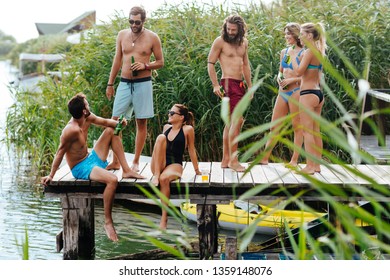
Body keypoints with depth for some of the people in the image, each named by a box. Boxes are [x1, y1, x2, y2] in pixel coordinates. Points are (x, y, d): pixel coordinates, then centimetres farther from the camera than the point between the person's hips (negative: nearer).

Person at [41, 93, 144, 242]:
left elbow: (106, 122, 12)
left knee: (111, 131, 13)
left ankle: (126, 170, 11)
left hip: (91, 159, 10)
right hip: (80, 168, -10)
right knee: (112, 180, -33)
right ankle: (107, 221, -22)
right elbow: (60, 152, -23)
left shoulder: (88, 118, -2)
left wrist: (118, 123, -10)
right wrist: (51, 175, -20)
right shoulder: (72, 130, -28)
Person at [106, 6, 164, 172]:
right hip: (124, 83, 3)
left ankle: (136, 162, 10)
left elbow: (160, 62, 3)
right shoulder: (122, 35, 6)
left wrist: (145, 66, -15)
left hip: (143, 84, -3)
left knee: (141, 123, 2)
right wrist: (110, 84, 11)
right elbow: (117, 61, 12)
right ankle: (115, 161, 8)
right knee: (115, 121, -1)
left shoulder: (152, 38, -2)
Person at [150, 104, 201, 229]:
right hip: (158, 165, 4)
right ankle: (156, 175, -31)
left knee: (164, 178, -39)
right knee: (161, 137, -20)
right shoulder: (166, 127, 14)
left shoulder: (188, 129, -1)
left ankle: (164, 218, -34)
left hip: (175, 165, -4)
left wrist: (197, 170, 8)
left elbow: (191, 150, 3)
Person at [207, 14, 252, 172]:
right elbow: (210, 63, -5)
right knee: (238, 119, -17)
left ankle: (225, 159, 17)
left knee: (231, 122, 10)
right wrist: (215, 85, -13)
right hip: (229, 82, -8)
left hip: (240, 84, 8)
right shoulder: (220, 41, -5)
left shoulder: (243, 42, 14)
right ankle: (233, 160, -14)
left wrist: (249, 86, 19)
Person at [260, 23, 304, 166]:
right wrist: (279, 78, 4)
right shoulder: (284, 52, 13)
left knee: (297, 127, 2)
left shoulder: (302, 54, -7)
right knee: (274, 126, 9)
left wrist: (291, 80, -17)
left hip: (295, 92, -7)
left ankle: (294, 160, 8)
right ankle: (264, 158, 14)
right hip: (283, 92, 7)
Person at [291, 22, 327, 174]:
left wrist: (293, 57, -6)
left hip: (308, 94, -9)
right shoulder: (319, 51, 13)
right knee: (316, 131, 12)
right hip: (318, 93, 9)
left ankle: (309, 166, -4)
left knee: (307, 131, -5)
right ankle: (317, 165, 16)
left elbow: (299, 71, -19)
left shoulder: (309, 51, -14)